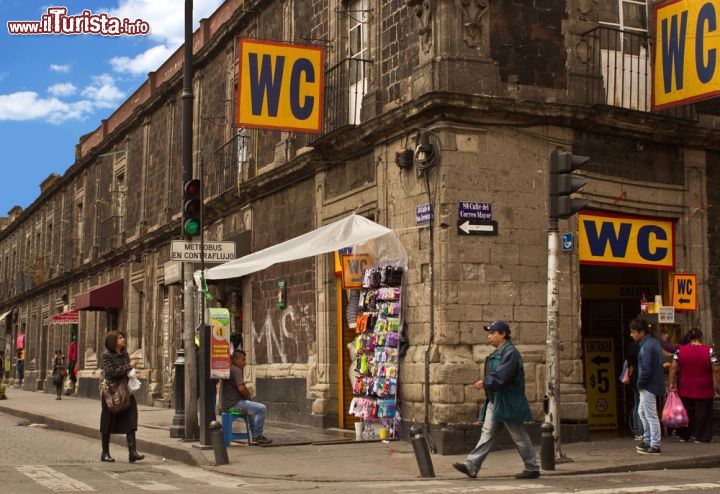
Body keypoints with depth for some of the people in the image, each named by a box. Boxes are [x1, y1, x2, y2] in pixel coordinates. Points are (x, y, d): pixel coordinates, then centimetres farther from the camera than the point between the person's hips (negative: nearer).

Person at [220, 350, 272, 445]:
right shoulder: (236, 370, -14)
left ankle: (254, 435, 33)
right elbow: (241, 388, -25)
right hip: (234, 404, -11)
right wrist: (248, 395, -5)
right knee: (262, 409, -13)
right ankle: (257, 437, -6)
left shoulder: (228, 369, 18)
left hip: (226, 404, 11)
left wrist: (246, 394, 14)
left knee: (253, 407, 33)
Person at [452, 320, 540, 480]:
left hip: (508, 403, -10)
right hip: (495, 401, 10)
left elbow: (501, 376, -25)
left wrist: (485, 383, -19)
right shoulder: (497, 353, 17)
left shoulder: (510, 352, -15)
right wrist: (485, 383, 6)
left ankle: (532, 469, 11)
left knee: (519, 437, 0)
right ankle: (471, 466, 1)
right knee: (487, 434, 5)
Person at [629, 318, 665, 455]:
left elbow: (646, 369, -26)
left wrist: (640, 383, -11)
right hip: (654, 384, 10)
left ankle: (655, 446, 5)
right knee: (642, 412, 21)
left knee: (651, 416, -2)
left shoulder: (646, 347, -21)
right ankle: (647, 440, 28)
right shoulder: (654, 342, 11)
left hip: (648, 386, -10)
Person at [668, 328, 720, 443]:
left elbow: (673, 368, -4)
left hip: (685, 389, 2)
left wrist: (672, 383, 3)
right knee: (702, 412, 7)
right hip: (703, 390, -2)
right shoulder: (709, 351, -9)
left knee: (686, 412, 13)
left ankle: (684, 436, 20)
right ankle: (701, 437, 9)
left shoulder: (680, 350, -3)